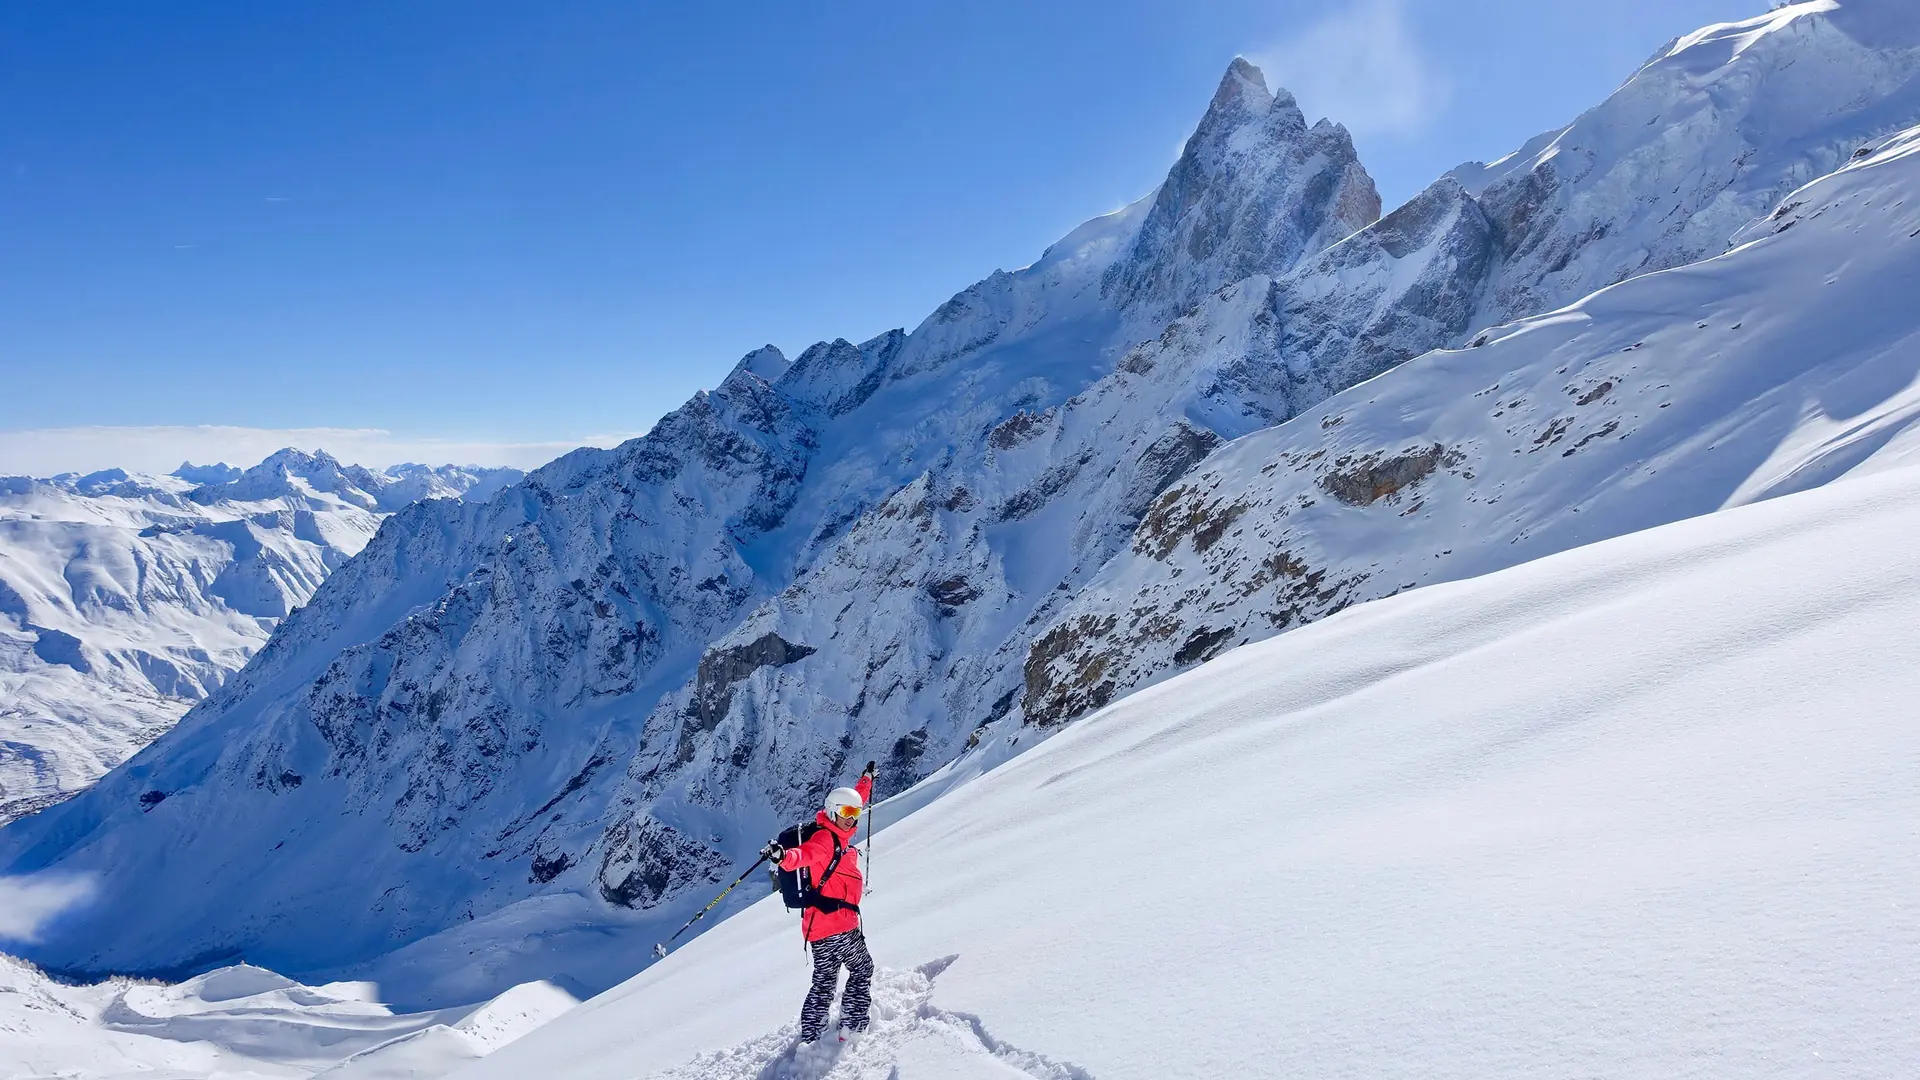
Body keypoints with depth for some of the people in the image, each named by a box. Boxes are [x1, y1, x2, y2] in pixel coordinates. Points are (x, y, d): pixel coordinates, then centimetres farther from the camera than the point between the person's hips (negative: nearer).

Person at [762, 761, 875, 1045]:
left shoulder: (839, 837, 14)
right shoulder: (826, 838, -14)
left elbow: (855, 800, 30)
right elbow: (806, 853, -36)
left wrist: (867, 779, 43)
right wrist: (784, 856, -57)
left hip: (820, 926, 9)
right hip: (838, 925, -9)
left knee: (824, 982, 13)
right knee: (862, 970, 8)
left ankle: (810, 1038, 13)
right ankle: (852, 1026, 9)